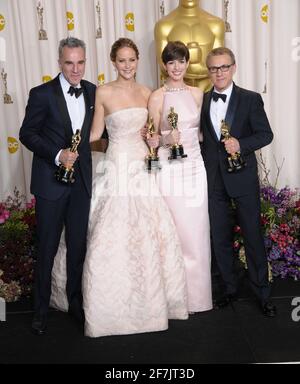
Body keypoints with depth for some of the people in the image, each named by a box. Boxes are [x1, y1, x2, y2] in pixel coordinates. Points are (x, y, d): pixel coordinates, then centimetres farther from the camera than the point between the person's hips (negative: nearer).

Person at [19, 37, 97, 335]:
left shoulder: (92, 92, 4)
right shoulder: (42, 94, -8)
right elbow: (27, 134, -6)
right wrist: (57, 154, -18)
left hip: (81, 181, 4)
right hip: (51, 181, -3)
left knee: (78, 245, 13)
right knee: (47, 248, 6)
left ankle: (75, 302, 32)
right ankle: (40, 310, 23)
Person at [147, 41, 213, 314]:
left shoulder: (197, 93, 10)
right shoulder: (157, 97, -1)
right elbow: (153, 138, -2)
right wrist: (167, 139, -20)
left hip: (194, 166, 4)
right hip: (169, 169, -4)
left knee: (196, 232, 7)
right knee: (174, 232, -1)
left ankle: (196, 294, 22)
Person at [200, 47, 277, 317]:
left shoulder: (250, 99, -1)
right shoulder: (201, 101, 7)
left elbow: (266, 134, -3)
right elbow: (203, 137, 9)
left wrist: (241, 144, -19)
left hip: (242, 176, -3)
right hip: (214, 180, 3)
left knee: (253, 235, 3)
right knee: (220, 237, 10)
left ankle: (262, 292, 17)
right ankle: (230, 288, 27)